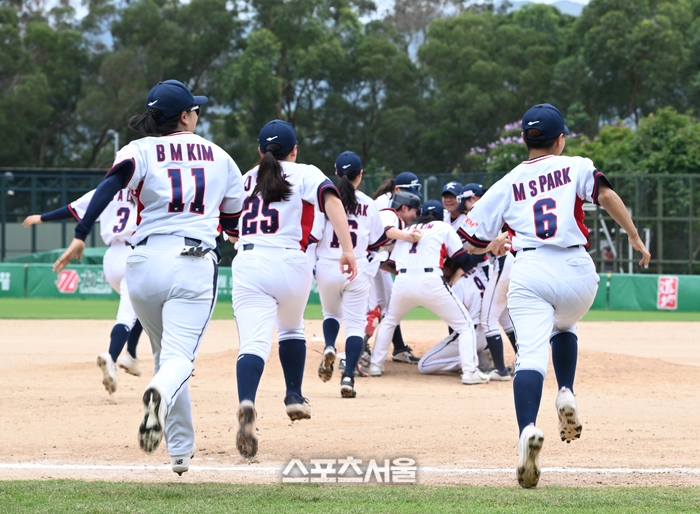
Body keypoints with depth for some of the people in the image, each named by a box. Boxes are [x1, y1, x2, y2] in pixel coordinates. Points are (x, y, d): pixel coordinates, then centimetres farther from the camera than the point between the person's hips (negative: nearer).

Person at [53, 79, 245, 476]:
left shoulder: (142, 150, 7)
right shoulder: (219, 156, 14)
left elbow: (112, 183, -14)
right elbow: (234, 221, 21)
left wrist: (81, 235, -19)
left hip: (145, 263, 1)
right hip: (195, 263, -1)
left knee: (165, 353, 20)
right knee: (179, 358, -13)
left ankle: (181, 450, 22)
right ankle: (161, 394, -49)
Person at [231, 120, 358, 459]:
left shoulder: (245, 180, 21)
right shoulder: (305, 174, 11)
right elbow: (331, 201, -8)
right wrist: (347, 249, -16)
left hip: (248, 265, 1)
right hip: (289, 263, -1)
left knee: (253, 341, -15)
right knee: (291, 328, 30)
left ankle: (246, 404, -40)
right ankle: (294, 397, 30)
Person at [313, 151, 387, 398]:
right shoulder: (368, 204, 1)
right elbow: (377, 243, 9)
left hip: (327, 268, 1)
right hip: (358, 270, -1)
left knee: (331, 313, 25)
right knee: (355, 322, 3)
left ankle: (329, 347, -5)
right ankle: (348, 377, -12)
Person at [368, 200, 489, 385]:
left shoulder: (407, 230, 26)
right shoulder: (443, 227, 17)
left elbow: (393, 264, 19)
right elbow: (461, 257, 8)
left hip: (402, 281, 4)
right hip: (431, 282, -4)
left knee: (389, 321, 31)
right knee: (465, 325, 6)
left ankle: (375, 365, 27)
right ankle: (469, 371, -9)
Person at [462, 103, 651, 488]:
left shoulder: (507, 184, 17)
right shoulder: (575, 167, 13)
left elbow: (474, 243, 18)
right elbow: (606, 195, -8)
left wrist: (494, 244, 40)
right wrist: (636, 239, -3)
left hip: (529, 271, -1)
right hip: (576, 270, 1)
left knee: (531, 354, -13)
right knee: (563, 327, 32)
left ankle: (528, 429, -39)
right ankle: (566, 393, 7)